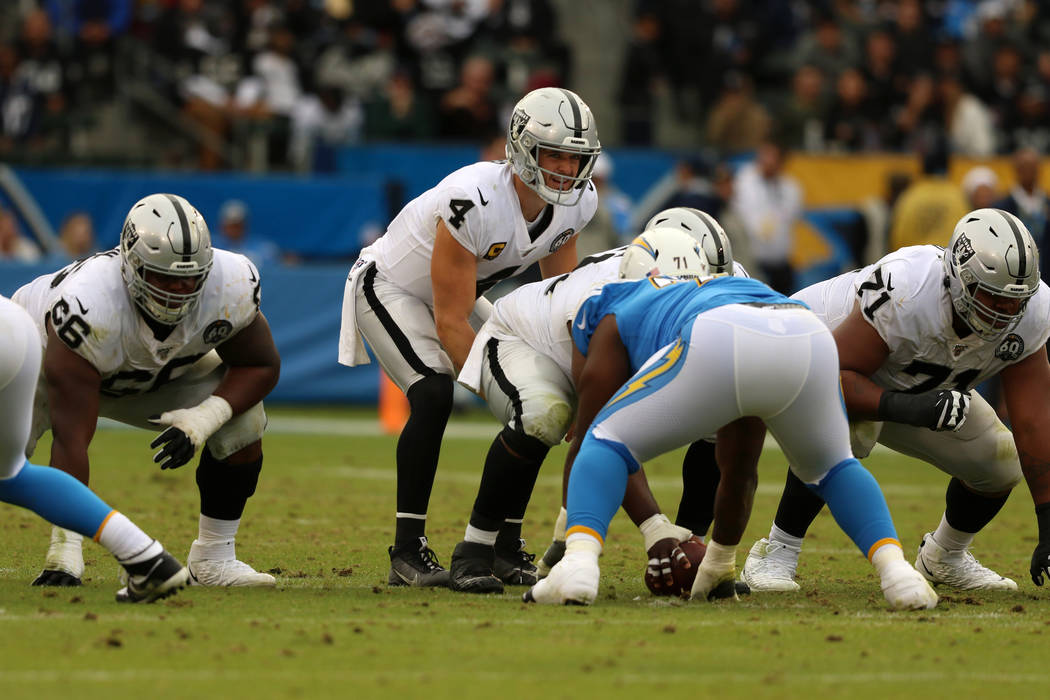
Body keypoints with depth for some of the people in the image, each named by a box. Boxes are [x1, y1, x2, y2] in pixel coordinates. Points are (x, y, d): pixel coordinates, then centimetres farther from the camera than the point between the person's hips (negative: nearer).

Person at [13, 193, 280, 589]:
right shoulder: (88, 307, -45)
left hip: (157, 373, 4)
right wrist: (65, 546, -46)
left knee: (244, 420, -16)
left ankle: (213, 559, -2)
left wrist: (204, 417, -31)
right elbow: (71, 438, -44)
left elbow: (261, 366, -11)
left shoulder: (231, 287, -32)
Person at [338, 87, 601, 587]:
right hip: (391, 289, -7)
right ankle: (407, 554, -22)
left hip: (461, 293, 8)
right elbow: (450, 324, -33)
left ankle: (504, 548, 2)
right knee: (434, 394, -29)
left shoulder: (575, 202, -15)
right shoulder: (475, 201, -38)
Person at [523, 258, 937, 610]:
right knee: (831, 468, 33)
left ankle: (578, 563, -7)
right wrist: (721, 561, 62)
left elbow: (585, 440, 34)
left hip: (720, 344, -5)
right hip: (811, 340, 5)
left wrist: (568, 536, 45)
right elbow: (739, 471, 52)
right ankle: (895, 569, 10)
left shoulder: (615, 322, 35)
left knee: (606, 443, 17)